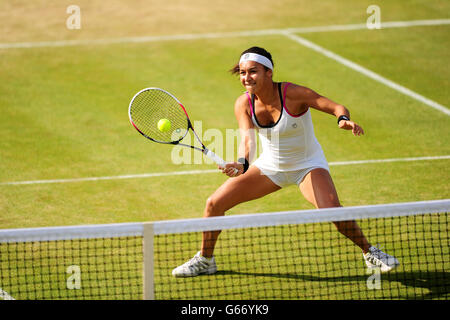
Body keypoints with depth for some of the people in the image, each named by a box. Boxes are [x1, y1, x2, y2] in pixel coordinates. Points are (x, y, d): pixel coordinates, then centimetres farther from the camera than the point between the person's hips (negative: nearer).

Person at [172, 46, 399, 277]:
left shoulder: (293, 94, -26)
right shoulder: (243, 104, -14)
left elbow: (337, 107, -24)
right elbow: (247, 139, -26)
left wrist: (343, 119, -49)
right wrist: (242, 163, -49)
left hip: (308, 165, -4)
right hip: (270, 167, 4)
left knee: (331, 210, -30)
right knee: (214, 204, -3)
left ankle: (369, 252, -4)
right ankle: (205, 260, 20)